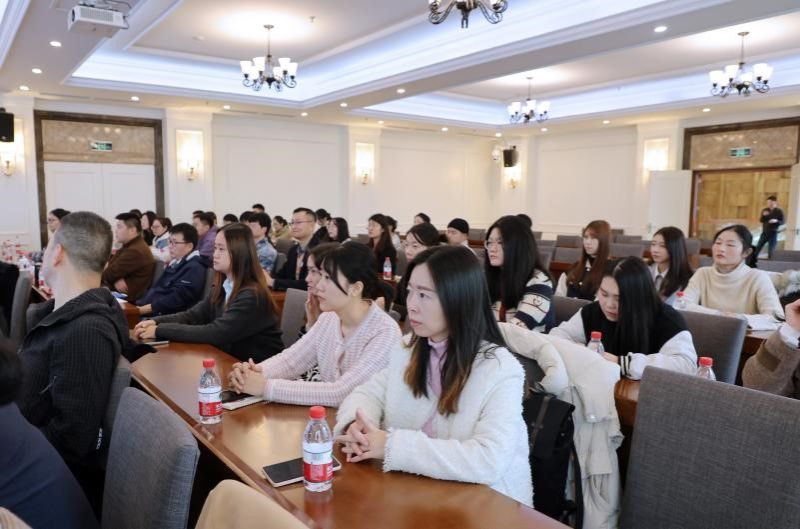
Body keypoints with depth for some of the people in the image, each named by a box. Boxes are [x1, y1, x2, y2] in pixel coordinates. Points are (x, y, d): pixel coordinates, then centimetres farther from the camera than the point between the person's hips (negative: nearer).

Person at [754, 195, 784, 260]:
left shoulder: (779, 211, -4)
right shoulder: (765, 210, 7)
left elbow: (782, 222, -5)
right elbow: (761, 221, 2)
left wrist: (776, 221, -25)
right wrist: (764, 215, -17)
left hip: (773, 233, -4)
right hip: (764, 232, 4)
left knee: (771, 250, -2)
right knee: (757, 247, 3)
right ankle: (753, 261, 11)